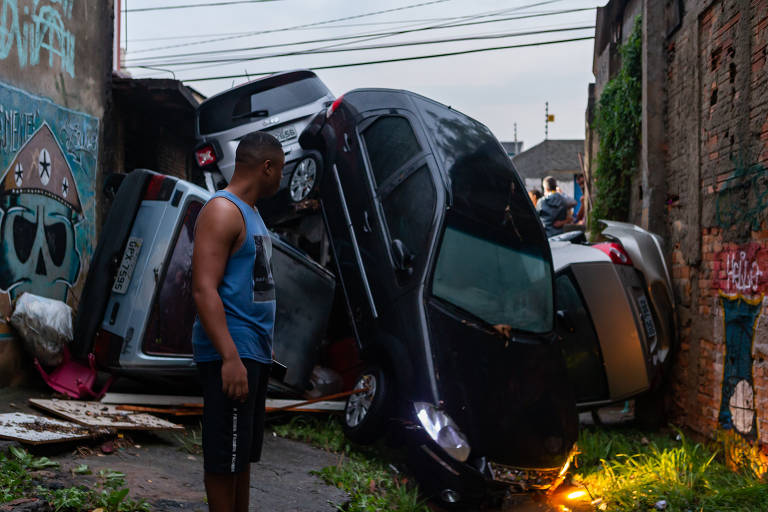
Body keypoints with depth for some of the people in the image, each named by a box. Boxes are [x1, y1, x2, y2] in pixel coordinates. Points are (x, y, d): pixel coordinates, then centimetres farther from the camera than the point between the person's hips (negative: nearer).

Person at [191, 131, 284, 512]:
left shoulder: (249, 212, 17)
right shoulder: (222, 210, -13)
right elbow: (204, 290, -21)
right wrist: (230, 357, -28)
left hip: (254, 351, 10)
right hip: (231, 353, -10)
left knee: (244, 451, 15)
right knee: (224, 454, -1)